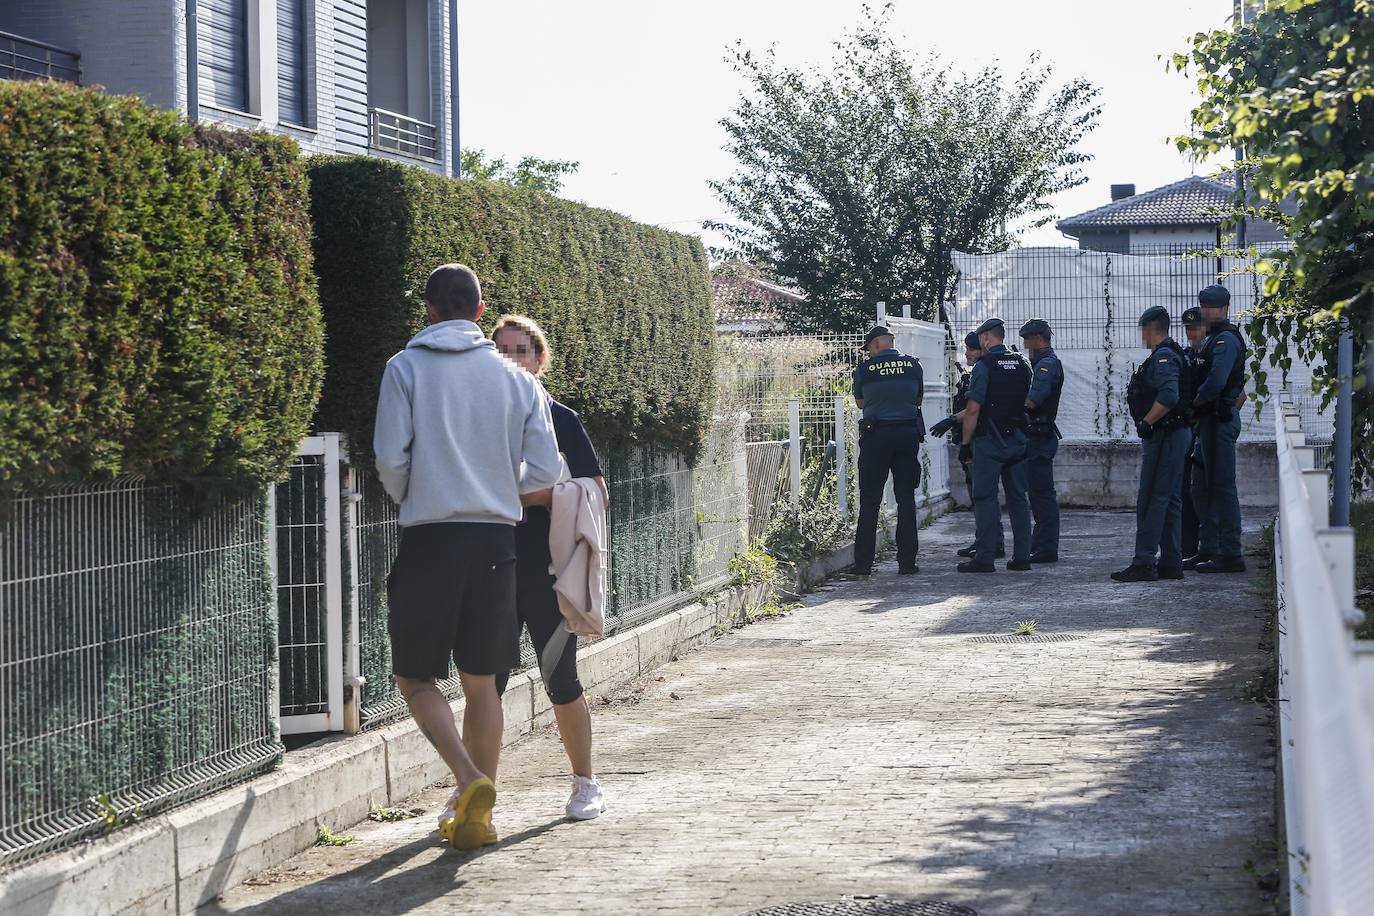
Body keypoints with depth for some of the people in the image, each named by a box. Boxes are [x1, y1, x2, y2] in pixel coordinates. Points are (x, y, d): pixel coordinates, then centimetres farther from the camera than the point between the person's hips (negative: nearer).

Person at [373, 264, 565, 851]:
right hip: (497, 539, 3)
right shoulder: (516, 379, 6)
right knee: (481, 682, 12)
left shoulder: (406, 368, -2)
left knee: (415, 677, 7)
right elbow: (545, 473, 2)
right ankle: (475, 814, 15)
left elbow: (390, 460, -9)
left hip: (430, 541, -3)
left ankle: (470, 779, -14)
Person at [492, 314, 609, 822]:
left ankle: (585, 782, 20)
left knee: (560, 680, 4)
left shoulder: (561, 419, 1)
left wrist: (535, 494, -14)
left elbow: (595, 494, -2)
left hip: (549, 570, -2)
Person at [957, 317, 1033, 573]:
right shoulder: (1022, 365, 10)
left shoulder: (984, 366, -10)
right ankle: (1021, 556, 9)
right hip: (1017, 438, 6)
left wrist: (965, 443, -7)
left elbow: (973, 410, -14)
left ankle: (984, 558, -6)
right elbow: (1026, 403, 15)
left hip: (989, 440, -6)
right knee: (1017, 498, 9)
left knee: (985, 497, -4)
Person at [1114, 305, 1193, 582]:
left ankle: (1143, 563, -11)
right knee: (1170, 500, 12)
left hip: (1165, 435, -11)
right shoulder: (1170, 354, 18)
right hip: (1174, 434, 11)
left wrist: (1145, 422, -21)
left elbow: (1169, 396, -29)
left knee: (1152, 500, -10)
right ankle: (1171, 562, 15)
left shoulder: (1163, 357, -15)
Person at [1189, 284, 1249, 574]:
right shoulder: (1214, 338, 20)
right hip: (1212, 419, 11)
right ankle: (1208, 550, 20)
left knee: (1222, 486, -9)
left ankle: (1231, 555, -8)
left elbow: (1216, 383, -26)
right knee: (1205, 487, 14)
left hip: (1220, 419, -11)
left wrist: (1193, 404, -11)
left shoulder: (1226, 340, -13)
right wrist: (1197, 408, 9)